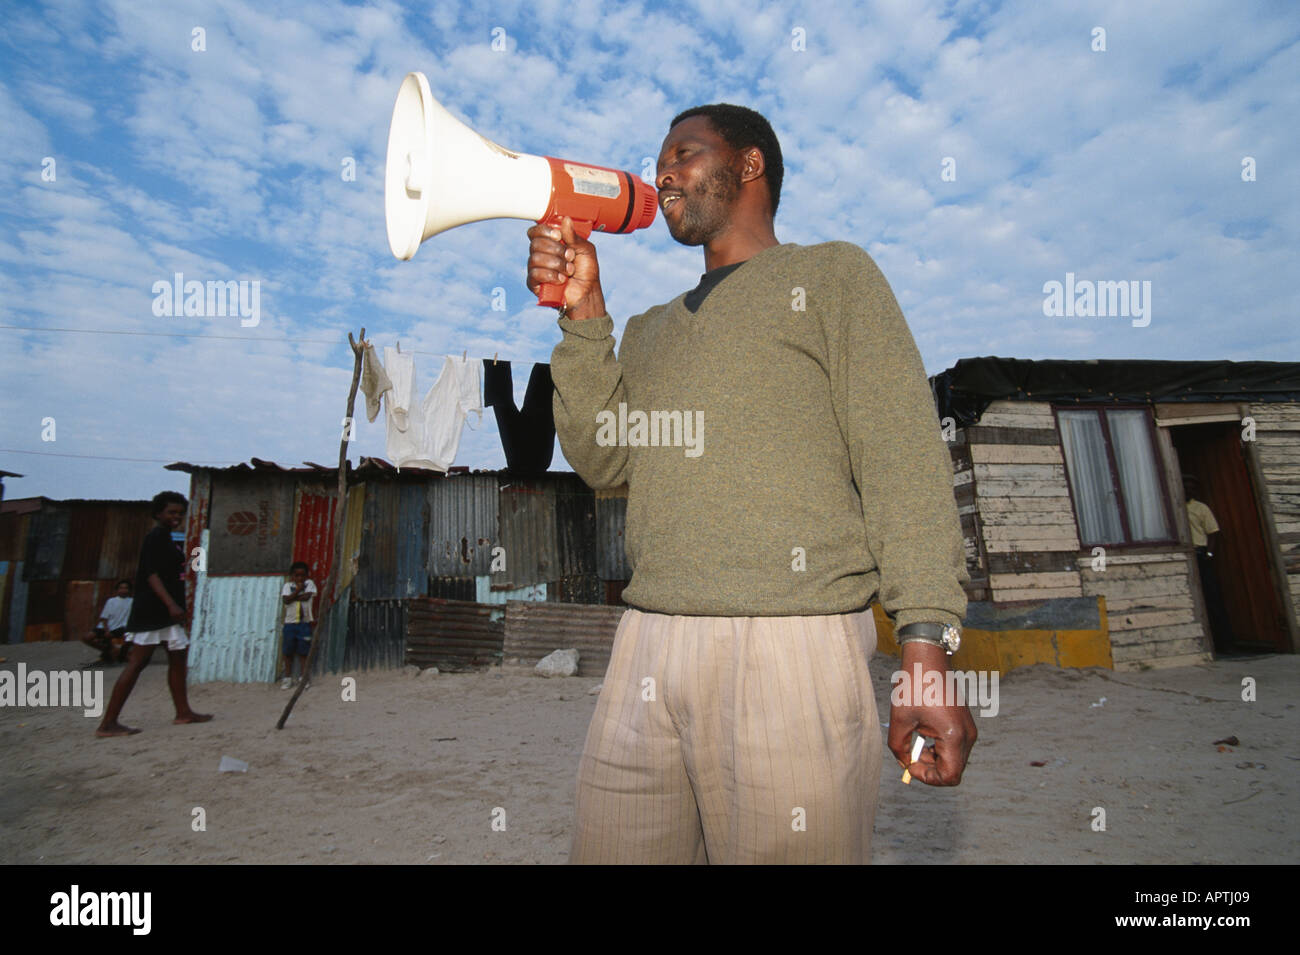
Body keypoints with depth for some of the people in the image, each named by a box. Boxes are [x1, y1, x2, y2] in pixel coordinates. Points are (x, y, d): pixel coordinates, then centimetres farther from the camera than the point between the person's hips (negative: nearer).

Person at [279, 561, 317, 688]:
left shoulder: (309, 583, 4)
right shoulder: (288, 586, 5)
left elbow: (307, 596, -13)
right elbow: (286, 600, -11)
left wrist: (293, 596, -6)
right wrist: (298, 590, -11)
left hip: (305, 622, -1)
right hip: (290, 622, 1)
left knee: (303, 651, 2)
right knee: (288, 651, 6)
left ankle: (303, 677, 9)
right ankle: (287, 677, 17)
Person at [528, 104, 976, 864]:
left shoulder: (832, 275, 7)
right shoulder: (653, 330, 23)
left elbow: (904, 461, -4)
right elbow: (605, 459, 11)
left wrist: (927, 654, -13)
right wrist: (583, 314, 4)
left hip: (791, 649, -4)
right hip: (647, 652, 5)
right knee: (611, 847, 9)